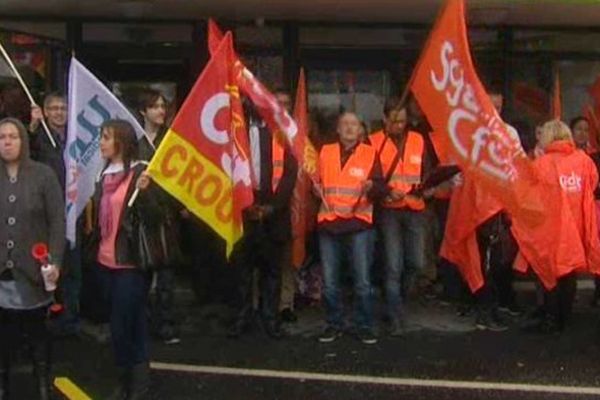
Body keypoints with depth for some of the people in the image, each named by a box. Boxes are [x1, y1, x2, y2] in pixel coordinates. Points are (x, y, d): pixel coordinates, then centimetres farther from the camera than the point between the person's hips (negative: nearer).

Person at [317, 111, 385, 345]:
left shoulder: (369, 153, 4)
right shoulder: (325, 152, 12)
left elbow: (381, 188, -1)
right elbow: (316, 180, 21)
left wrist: (371, 187, -23)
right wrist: (317, 189, -1)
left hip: (359, 224, -2)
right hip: (328, 223, 3)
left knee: (362, 281, -2)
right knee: (329, 281, 6)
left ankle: (364, 327, 10)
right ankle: (334, 325, 19)